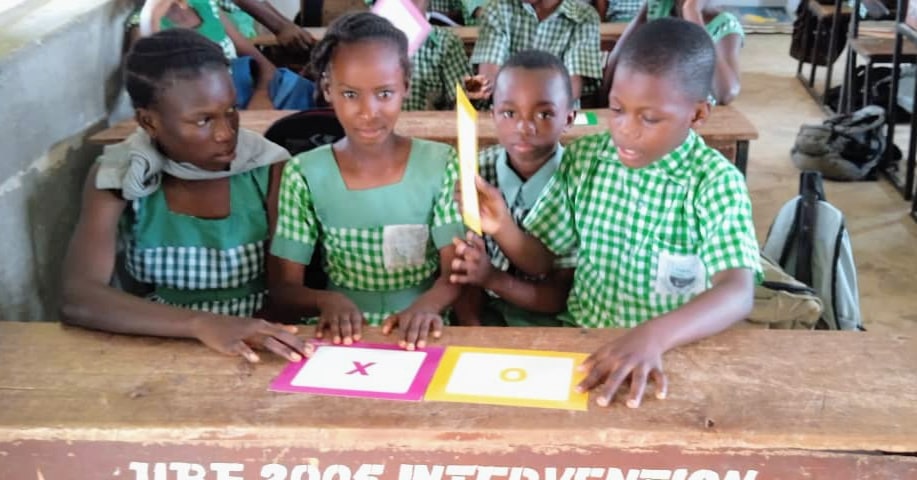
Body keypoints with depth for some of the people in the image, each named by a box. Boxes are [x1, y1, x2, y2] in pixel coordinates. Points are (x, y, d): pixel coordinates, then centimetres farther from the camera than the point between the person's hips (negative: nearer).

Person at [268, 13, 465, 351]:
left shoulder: (440, 165, -2)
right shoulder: (304, 174, -3)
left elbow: (457, 273, -3)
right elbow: (284, 288, -2)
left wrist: (427, 305, -24)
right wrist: (326, 301, -23)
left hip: (419, 336, 0)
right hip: (342, 336, 0)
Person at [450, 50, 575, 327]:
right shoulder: (475, 172, -6)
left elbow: (562, 296, -11)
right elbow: (464, 271, -3)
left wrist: (493, 278, -26)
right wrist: (473, 334, -21)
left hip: (552, 320, -1)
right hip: (488, 310, 1)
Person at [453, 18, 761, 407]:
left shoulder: (717, 182, -12)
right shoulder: (582, 159, -1)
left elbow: (737, 294, -24)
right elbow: (541, 260, 6)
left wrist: (653, 336, -41)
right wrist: (502, 227, -16)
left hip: (677, 351, -2)